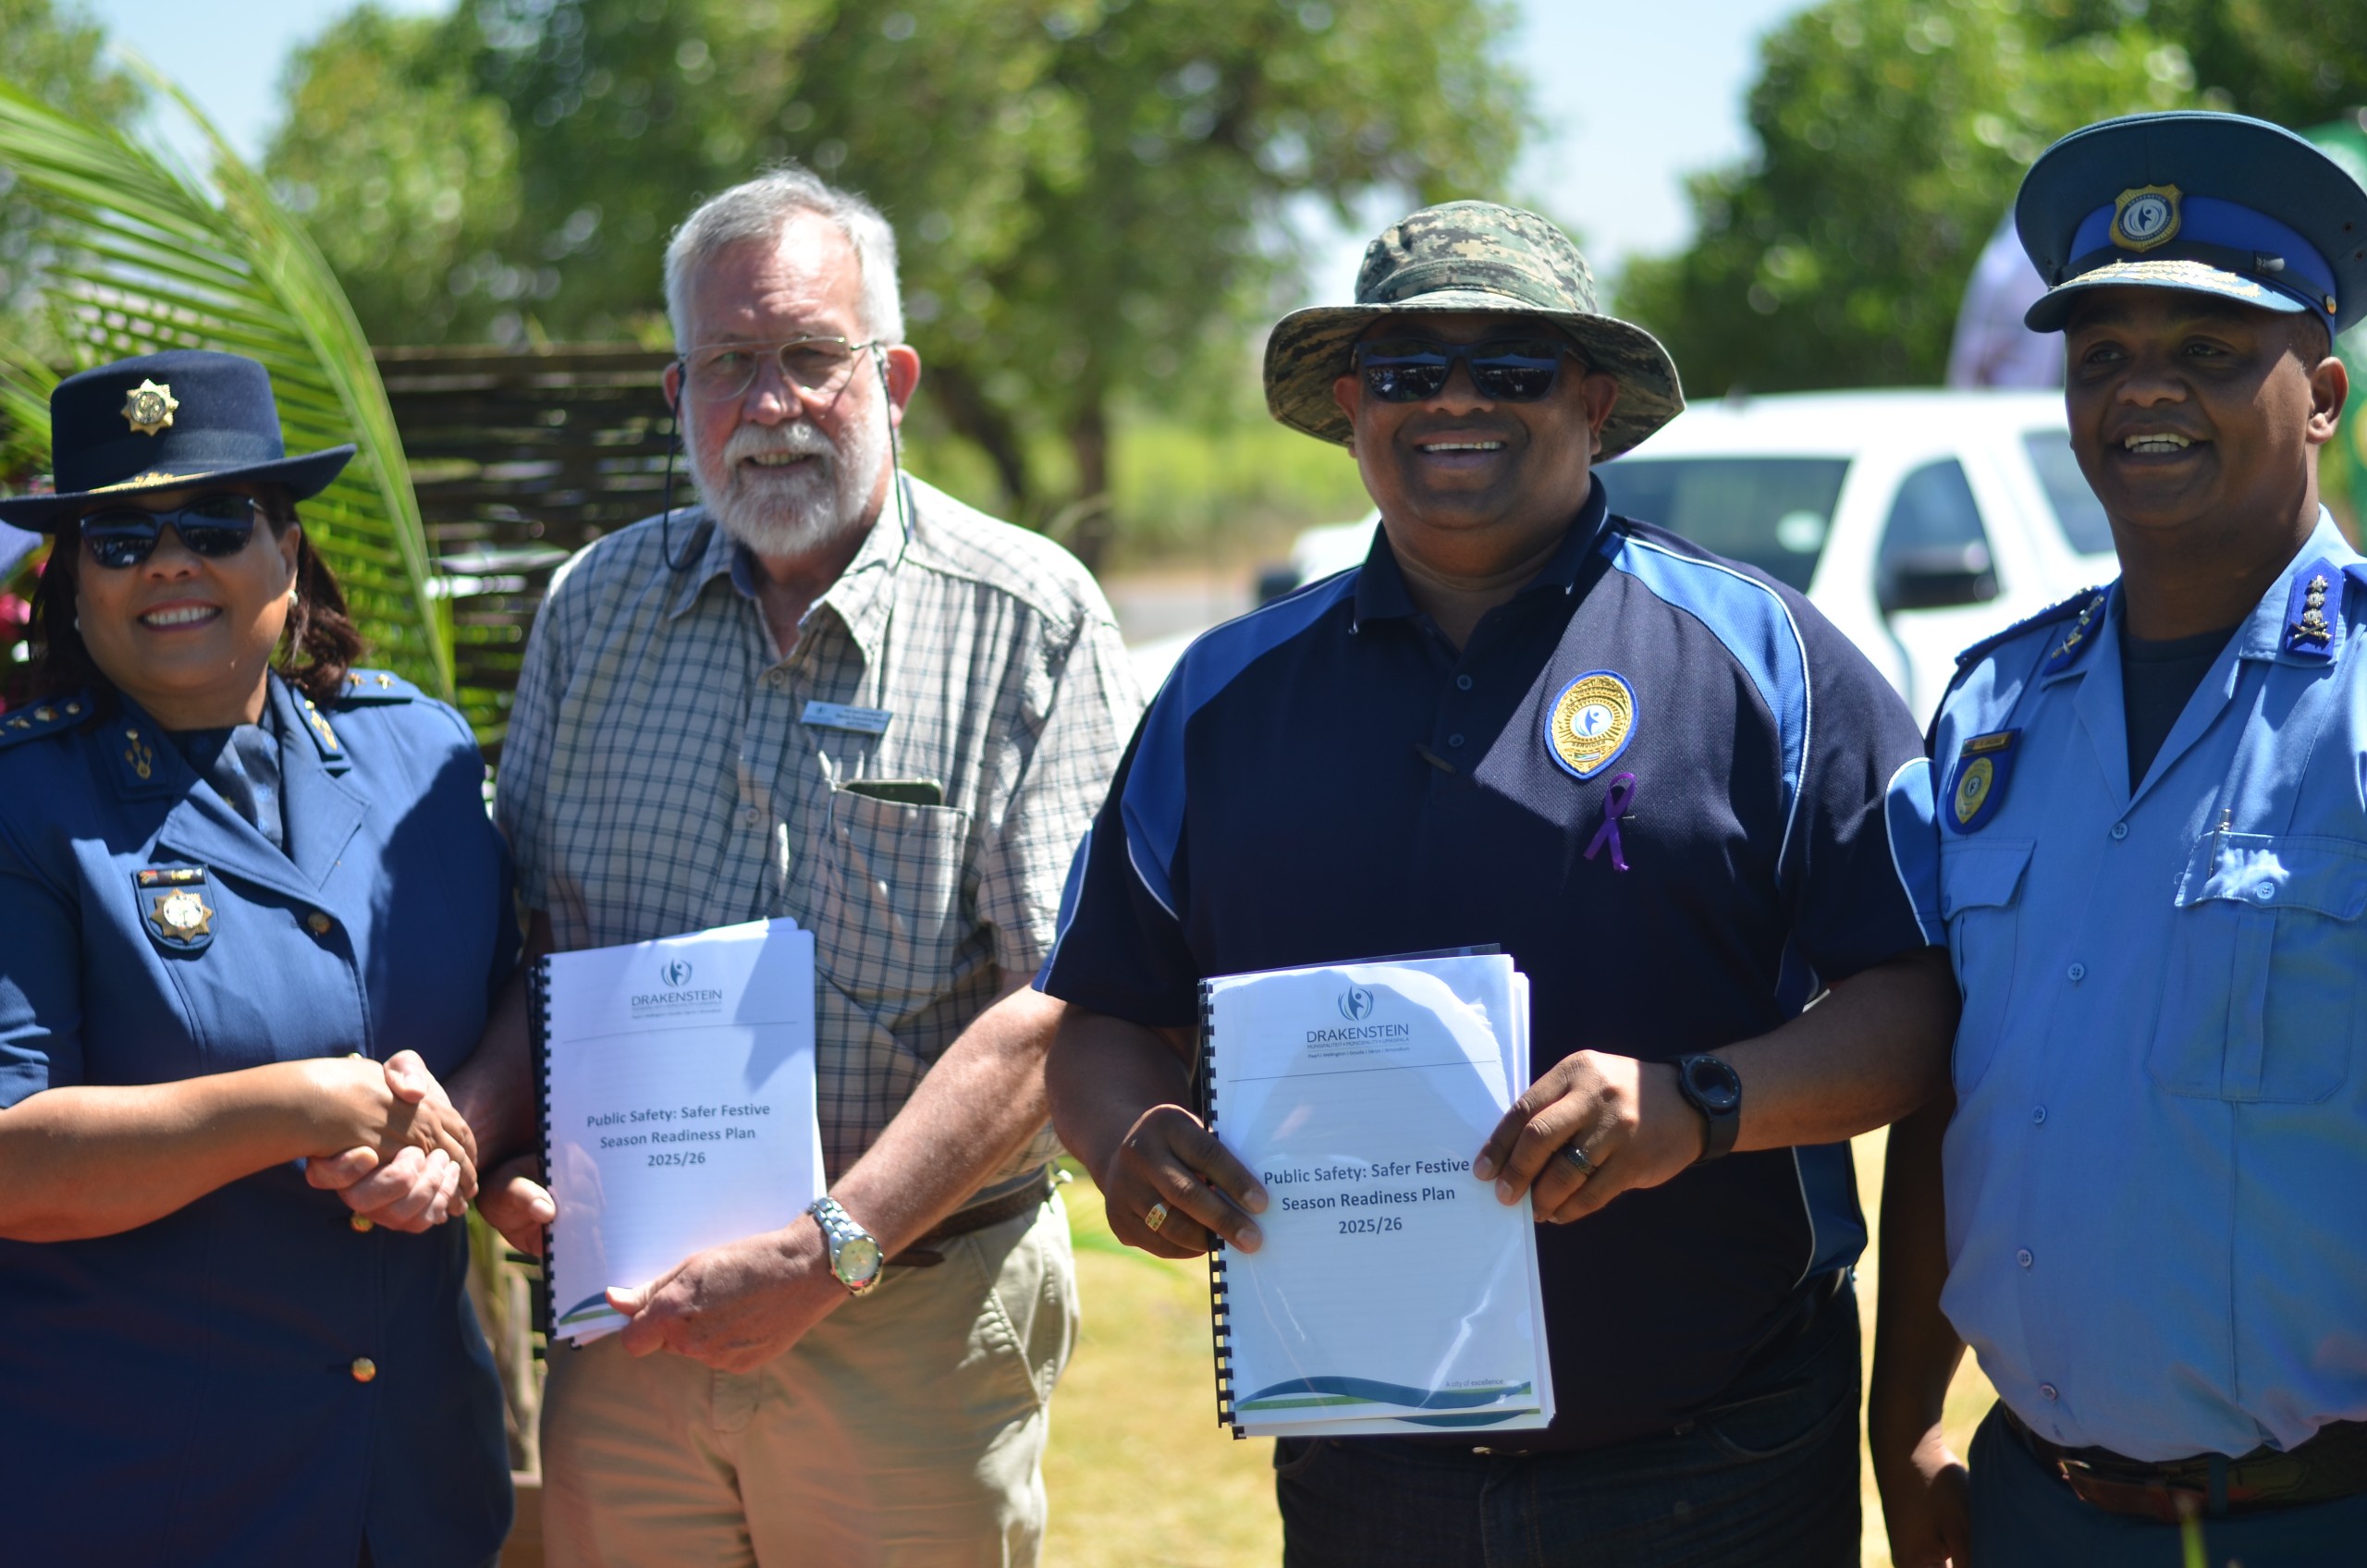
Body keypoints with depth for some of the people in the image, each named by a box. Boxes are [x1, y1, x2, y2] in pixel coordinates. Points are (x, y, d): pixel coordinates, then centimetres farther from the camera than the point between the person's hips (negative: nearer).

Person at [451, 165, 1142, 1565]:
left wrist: (823, 1258, -21)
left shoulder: (1030, 622, -6)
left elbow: (1058, 1003, -14)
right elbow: (527, 938, 13)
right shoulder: (596, 610, 9)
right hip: (631, 1323, 4)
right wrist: (475, 1135, -8)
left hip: (914, 1343, -3)